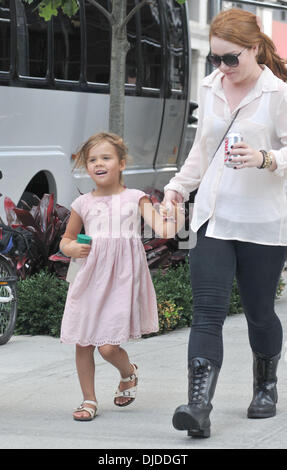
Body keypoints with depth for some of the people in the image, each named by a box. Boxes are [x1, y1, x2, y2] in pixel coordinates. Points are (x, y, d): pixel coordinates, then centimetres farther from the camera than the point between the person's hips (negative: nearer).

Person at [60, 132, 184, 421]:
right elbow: (66, 240, 19)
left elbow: (161, 227, -7)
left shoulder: (135, 198, 4)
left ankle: (129, 373, 24)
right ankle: (89, 400, 21)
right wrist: (74, 249, -3)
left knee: (108, 346, -9)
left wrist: (171, 227, -29)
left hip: (122, 280, -3)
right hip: (90, 278, 3)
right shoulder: (83, 204, 9)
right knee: (83, 343, 4)